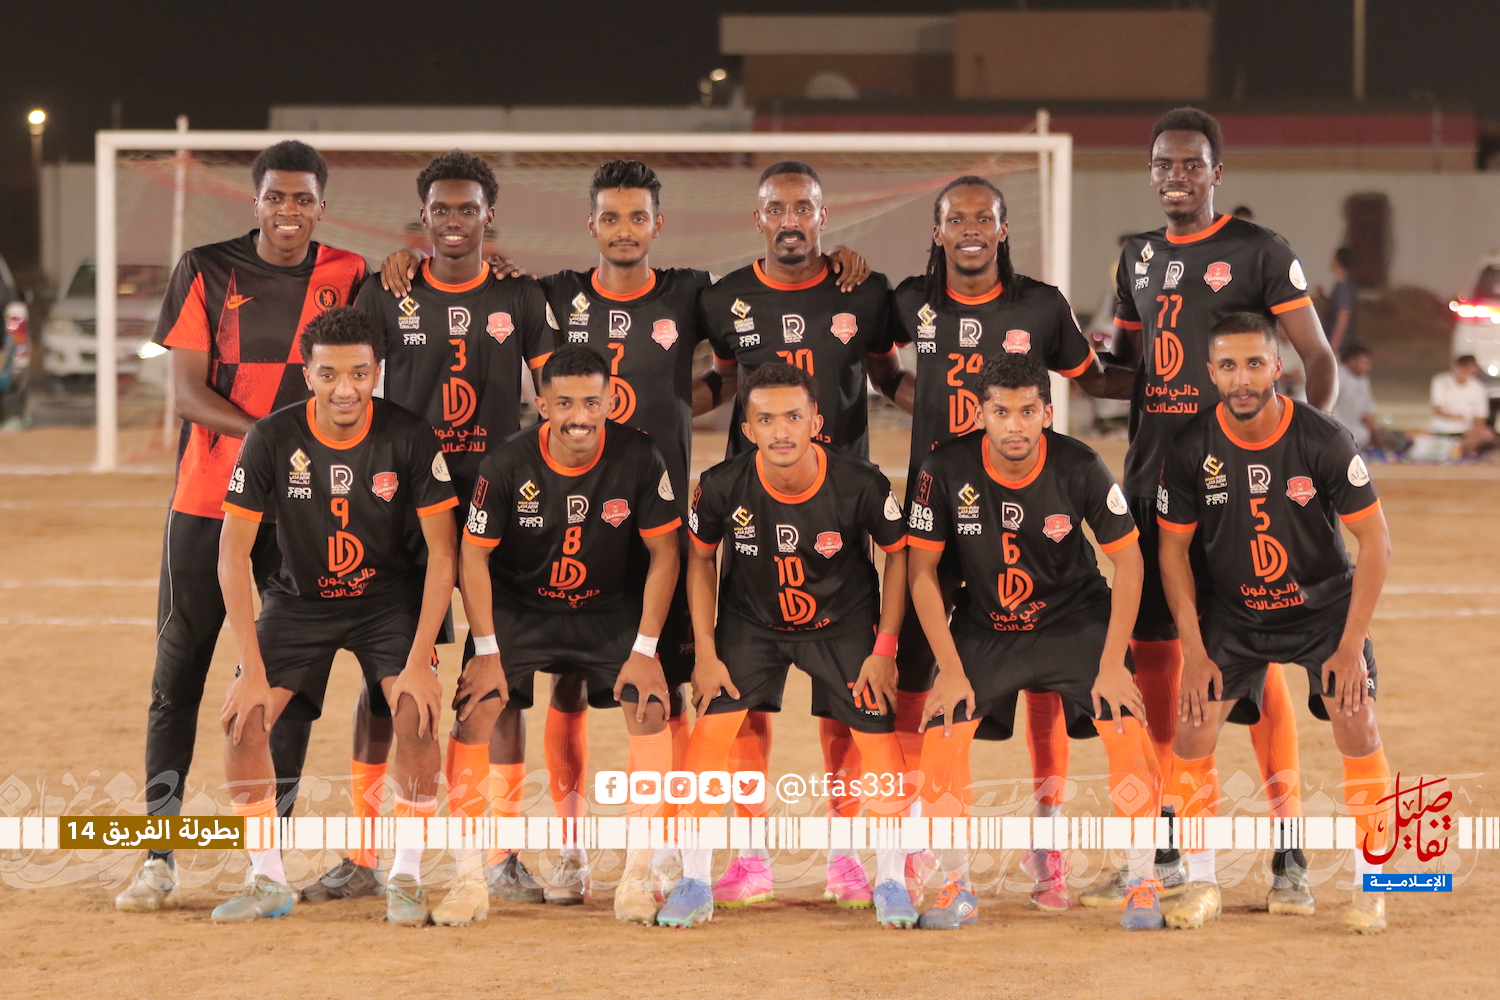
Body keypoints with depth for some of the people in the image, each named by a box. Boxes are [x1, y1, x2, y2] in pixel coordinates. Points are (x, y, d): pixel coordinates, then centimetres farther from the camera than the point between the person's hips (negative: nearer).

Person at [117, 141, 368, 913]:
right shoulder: (207, 271, 1)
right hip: (208, 498, -1)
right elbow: (187, 388, -5)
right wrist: (264, 434, -19)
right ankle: (158, 857, 1)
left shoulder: (347, 277, 5)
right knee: (179, 668, -2)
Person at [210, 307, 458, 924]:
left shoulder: (410, 438, -18)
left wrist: (419, 660, -20)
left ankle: (406, 878, -9)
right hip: (299, 597, 1)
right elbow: (233, 553, -13)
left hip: (389, 597, -1)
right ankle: (268, 881, -2)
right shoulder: (273, 439, -17)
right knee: (243, 718, -17)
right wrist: (253, 668, -18)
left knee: (417, 713, -24)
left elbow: (443, 551, -13)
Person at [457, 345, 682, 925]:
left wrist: (645, 649, -12)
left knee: (651, 702, -20)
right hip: (520, 609, 0)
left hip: (610, 610, 0)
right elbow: (474, 554, -8)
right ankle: (469, 875, -11)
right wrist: (486, 651, -13)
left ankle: (638, 874, -10)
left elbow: (663, 554, -8)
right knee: (477, 702, -20)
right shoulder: (508, 465, -18)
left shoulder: (639, 459, -17)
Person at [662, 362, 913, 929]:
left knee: (879, 738, -10)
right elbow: (702, 557, -2)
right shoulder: (722, 487, -22)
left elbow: (898, 554, -8)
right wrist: (706, 653, -5)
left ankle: (890, 883, 9)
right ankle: (694, 886, -1)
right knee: (710, 730, -13)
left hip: (844, 624, -1)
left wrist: (884, 649, -10)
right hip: (751, 622, 1)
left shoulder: (862, 486, -26)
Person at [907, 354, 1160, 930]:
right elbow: (922, 570, -8)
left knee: (1127, 729, -19)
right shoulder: (946, 471, -19)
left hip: (1076, 621, -1)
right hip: (983, 631, 1)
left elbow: (1128, 560, -10)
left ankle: (1142, 884, -5)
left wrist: (1112, 663, -14)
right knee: (941, 736, -16)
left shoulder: (1080, 468, -20)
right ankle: (956, 889, 1)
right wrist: (951, 668, -12)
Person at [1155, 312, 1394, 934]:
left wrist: (1352, 645, -17)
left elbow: (1375, 542, -14)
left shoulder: (1324, 440, -20)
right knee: (1192, 730, -11)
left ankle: (1370, 885, -4)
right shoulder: (1191, 449, -14)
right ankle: (1201, 883, 5)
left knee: (1357, 725, -17)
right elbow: (1173, 548, -3)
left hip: (1324, 604, -2)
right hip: (1231, 611, 2)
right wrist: (1194, 650, -9)